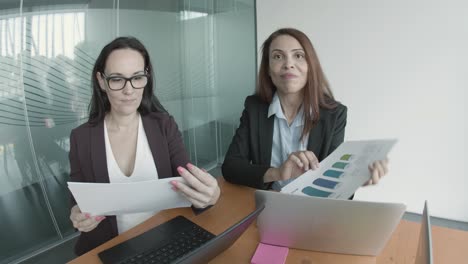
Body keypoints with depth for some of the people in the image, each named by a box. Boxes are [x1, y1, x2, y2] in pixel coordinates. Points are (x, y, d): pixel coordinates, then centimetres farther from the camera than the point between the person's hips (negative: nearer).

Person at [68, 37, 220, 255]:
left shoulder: (164, 125, -2)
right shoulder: (80, 138, -1)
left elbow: (189, 183, -8)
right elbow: (78, 204, 5)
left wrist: (208, 196, -29)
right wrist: (78, 216, -17)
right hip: (108, 247, 1)